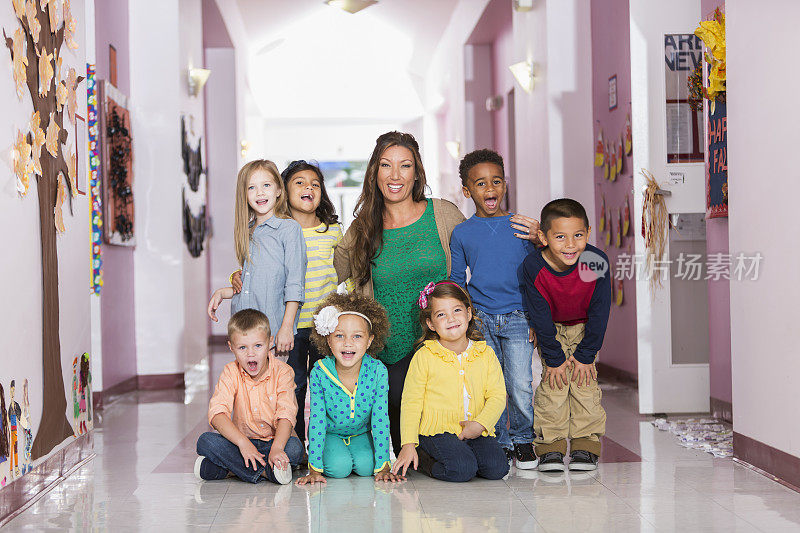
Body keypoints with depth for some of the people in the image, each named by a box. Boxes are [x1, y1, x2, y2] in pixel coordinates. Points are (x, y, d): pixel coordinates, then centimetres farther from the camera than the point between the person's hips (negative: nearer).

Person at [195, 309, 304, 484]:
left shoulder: (282, 372, -8)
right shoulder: (231, 373, -4)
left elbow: (286, 414, -20)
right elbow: (217, 413, -18)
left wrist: (277, 448, -38)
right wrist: (243, 443, -33)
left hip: (274, 440, -1)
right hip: (240, 441, 1)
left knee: (294, 446, -33)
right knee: (205, 441, -23)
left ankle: (228, 468, -26)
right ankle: (262, 472, -30)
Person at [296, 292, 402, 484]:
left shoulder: (377, 371, -22)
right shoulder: (319, 372, -23)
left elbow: (380, 419, -18)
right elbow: (317, 419, -19)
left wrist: (383, 467, -21)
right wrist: (315, 469, -22)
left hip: (362, 432, 1)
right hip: (330, 432, -1)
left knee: (365, 465, -23)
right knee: (339, 467, -25)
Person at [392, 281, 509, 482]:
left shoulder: (486, 354, 7)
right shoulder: (424, 356, -1)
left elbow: (497, 396, 3)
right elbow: (411, 402, 1)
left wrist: (480, 424, -15)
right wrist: (408, 445, -7)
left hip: (477, 432, 4)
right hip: (438, 431, -3)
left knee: (497, 468, -19)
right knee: (462, 469, -27)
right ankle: (420, 459, 0)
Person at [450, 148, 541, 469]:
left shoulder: (523, 228, 4)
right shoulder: (462, 233, 5)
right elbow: (456, 282, 13)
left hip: (518, 319, 0)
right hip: (480, 319, 1)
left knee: (520, 386, -8)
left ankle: (523, 440, 14)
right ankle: (499, 444, 17)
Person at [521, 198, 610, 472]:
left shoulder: (596, 261, -30)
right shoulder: (533, 266, -30)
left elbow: (599, 314, -18)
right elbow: (541, 318, -20)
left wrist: (585, 355, -14)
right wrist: (554, 358, -16)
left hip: (584, 328, 1)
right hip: (550, 329, 0)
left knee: (585, 381, -6)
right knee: (552, 382, -8)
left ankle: (586, 444, 4)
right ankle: (551, 445, 1)